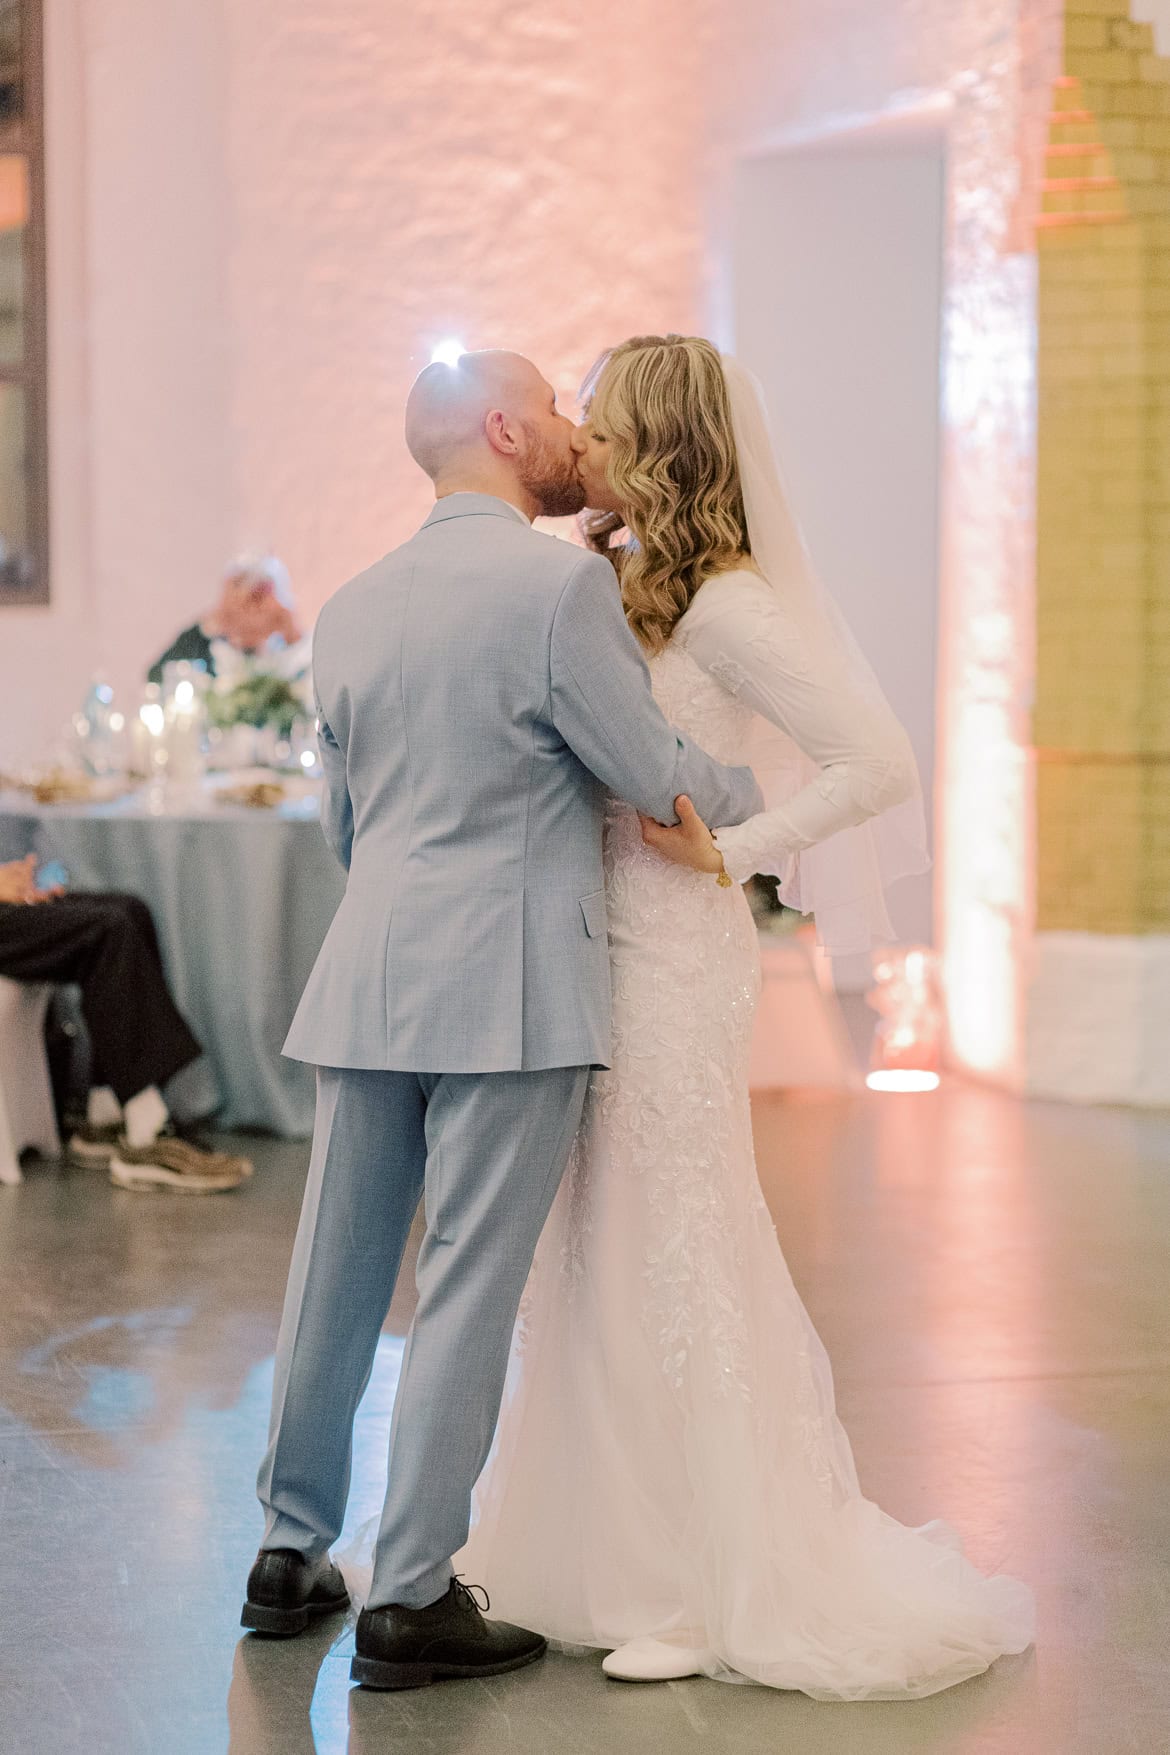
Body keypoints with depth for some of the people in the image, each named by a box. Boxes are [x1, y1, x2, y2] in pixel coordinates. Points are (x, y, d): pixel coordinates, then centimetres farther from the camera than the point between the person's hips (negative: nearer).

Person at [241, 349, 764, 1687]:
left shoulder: (352, 608, 11)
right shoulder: (561, 586, -11)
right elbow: (655, 775, -6)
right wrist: (747, 798, 14)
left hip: (368, 977, 7)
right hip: (507, 989, -7)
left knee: (335, 1273, 14)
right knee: (467, 1291, 0)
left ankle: (292, 1554, 25)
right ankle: (412, 1599, 5)